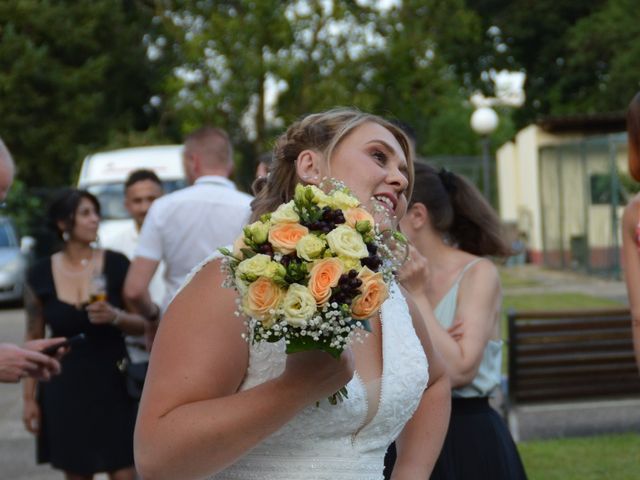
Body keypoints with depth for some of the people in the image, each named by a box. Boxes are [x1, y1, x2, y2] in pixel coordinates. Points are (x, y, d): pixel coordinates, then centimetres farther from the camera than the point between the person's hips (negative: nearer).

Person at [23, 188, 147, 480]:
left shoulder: (116, 265, -1)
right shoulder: (40, 275, 1)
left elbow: (143, 323, 2)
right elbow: (33, 341, 7)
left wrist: (114, 317, -19)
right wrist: (30, 398, 5)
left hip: (113, 385, -1)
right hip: (65, 390, 1)